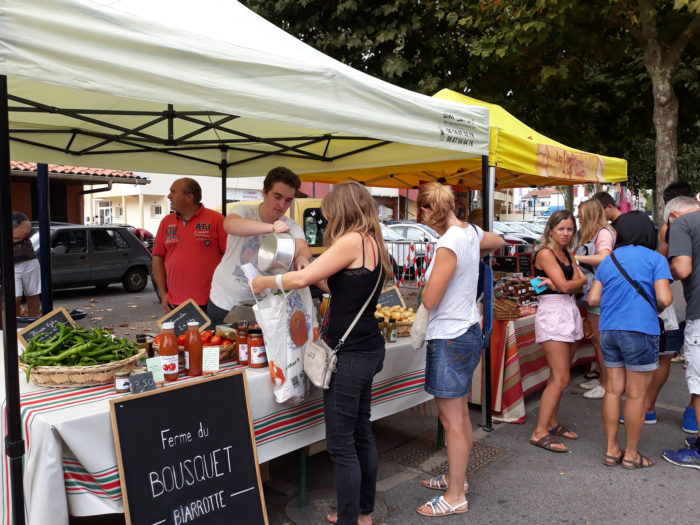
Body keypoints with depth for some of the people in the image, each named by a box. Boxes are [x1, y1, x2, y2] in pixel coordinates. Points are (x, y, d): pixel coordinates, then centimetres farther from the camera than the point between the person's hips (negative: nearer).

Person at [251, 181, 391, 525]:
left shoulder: (353, 241, -15)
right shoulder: (373, 243, 12)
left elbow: (302, 278, -16)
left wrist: (261, 282, -1)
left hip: (350, 354, -10)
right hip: (368, 348, 10)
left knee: (341, 444, 0)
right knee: (361, 432, 19)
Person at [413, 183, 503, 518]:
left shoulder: (448, 245, -22)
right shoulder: (471, 232, 4)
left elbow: (430, 300, -19)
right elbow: (498, 242, 28)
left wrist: (427, 284, 0)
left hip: (448, 339, -9)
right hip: (468, 330, 9)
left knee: (452, 420, 2)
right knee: (460, 414, 21)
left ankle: (455, 497, 15)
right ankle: (458, 478, 37)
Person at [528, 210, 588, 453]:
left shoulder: (567, 254, 16)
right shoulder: (545, 253, -8)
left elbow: (578, 287, 4)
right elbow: (565, 285, -14)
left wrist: (555, 283, -13)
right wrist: (581, 279, 6)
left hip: (569, 312, 8)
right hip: (552, 313, -8)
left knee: (559, 376, 11)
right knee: (560, 378, -9)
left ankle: (552, 423, 23)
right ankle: (539, 433, -3)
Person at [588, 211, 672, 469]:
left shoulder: (608, 261, 9)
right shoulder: (655, 259, -5)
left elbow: (593, 299, 5)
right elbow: (664, 298, -15)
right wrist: (657, 309, 6)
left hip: (609, 331, 5)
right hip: (639, 331, -5)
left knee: (613, 390, 12)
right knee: (636, 395, 5)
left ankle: (611, 450, 20)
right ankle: (631, 454, 16)